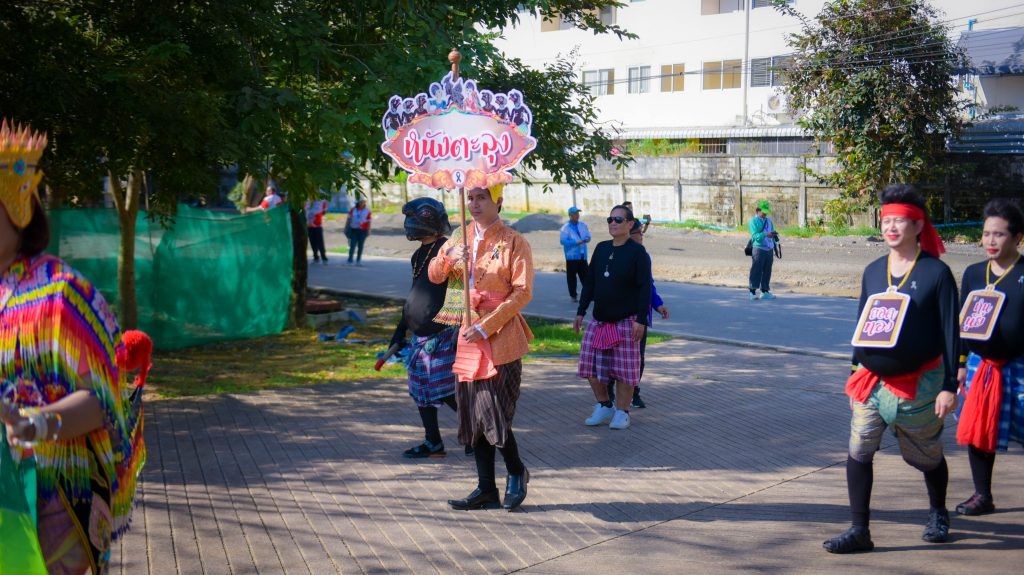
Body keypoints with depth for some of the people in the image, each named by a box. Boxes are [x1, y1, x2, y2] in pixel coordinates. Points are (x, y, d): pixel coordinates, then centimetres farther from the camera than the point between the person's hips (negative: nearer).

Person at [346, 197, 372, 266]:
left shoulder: (367, 211, 3)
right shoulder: (353, 210, 8)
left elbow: (369, 222, 1)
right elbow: (349, 219, 11)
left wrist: (368, 231, -5)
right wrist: (346, 228, 7)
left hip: (362, 231, 0)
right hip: (354, 230, 0)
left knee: (360, 246, 3)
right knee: (352, 245, -7)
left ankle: (358, 261, 11)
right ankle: (350, 260, -5)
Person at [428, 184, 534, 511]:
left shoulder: (514, 242, -5)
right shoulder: (460, 238, 13)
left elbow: (522, 293, -11)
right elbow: (434, 276, 13)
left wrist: (486, 327, -16)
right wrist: (448, 259, -10)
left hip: (501, 338, -6)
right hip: (468, 338, 6)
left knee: (494, 413, -9)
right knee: (473, 415, 8)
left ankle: (516, 473, 17)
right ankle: (486, 489, 18)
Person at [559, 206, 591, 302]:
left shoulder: (583, 225, 9)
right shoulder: (566, 227, -7)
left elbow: (588, 236, 14)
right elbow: (563, 241, -14)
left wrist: (587, 239, -12)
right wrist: (576, 242, -22)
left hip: (582, 255, 4)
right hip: (571, 256, -4)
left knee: (585, 276, 7)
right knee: (571, 276, 2)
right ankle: (573, 295, 11)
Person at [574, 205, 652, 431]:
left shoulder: (637, 252, -8)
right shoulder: (601, 248, 8)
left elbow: (645, 288, -11)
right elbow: (590, 282, 14)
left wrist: (641, 320, -17)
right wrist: (581, 312, 11)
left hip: (626, 321, -6)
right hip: (598, 321, 6)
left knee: (624, 370, 0)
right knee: (591, 366, 6)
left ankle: (622, 412, 14)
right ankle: (604, 406, 24)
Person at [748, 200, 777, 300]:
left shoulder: (769, 221, 16)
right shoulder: (753, 221, -4)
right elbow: (755, 236, -17)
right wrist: (766, 235, -31)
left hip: (769, 250, 6)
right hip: (759, 249, -6)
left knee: (767, 271, 9)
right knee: (756, 271, -8)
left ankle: (765, 292, 16)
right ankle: (753, 292, -7)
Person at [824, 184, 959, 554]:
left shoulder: (936, 272, -9)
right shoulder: (873, 271, 5)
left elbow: (950, 332, -9)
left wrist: (949, 386, -11)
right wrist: (857, 372, 13)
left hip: (919, 384, -3)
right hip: (872, 381, 4)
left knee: (926, 456, 14)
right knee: (859, 452, -6)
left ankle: (938, 513, 41)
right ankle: (859, 530, 2)